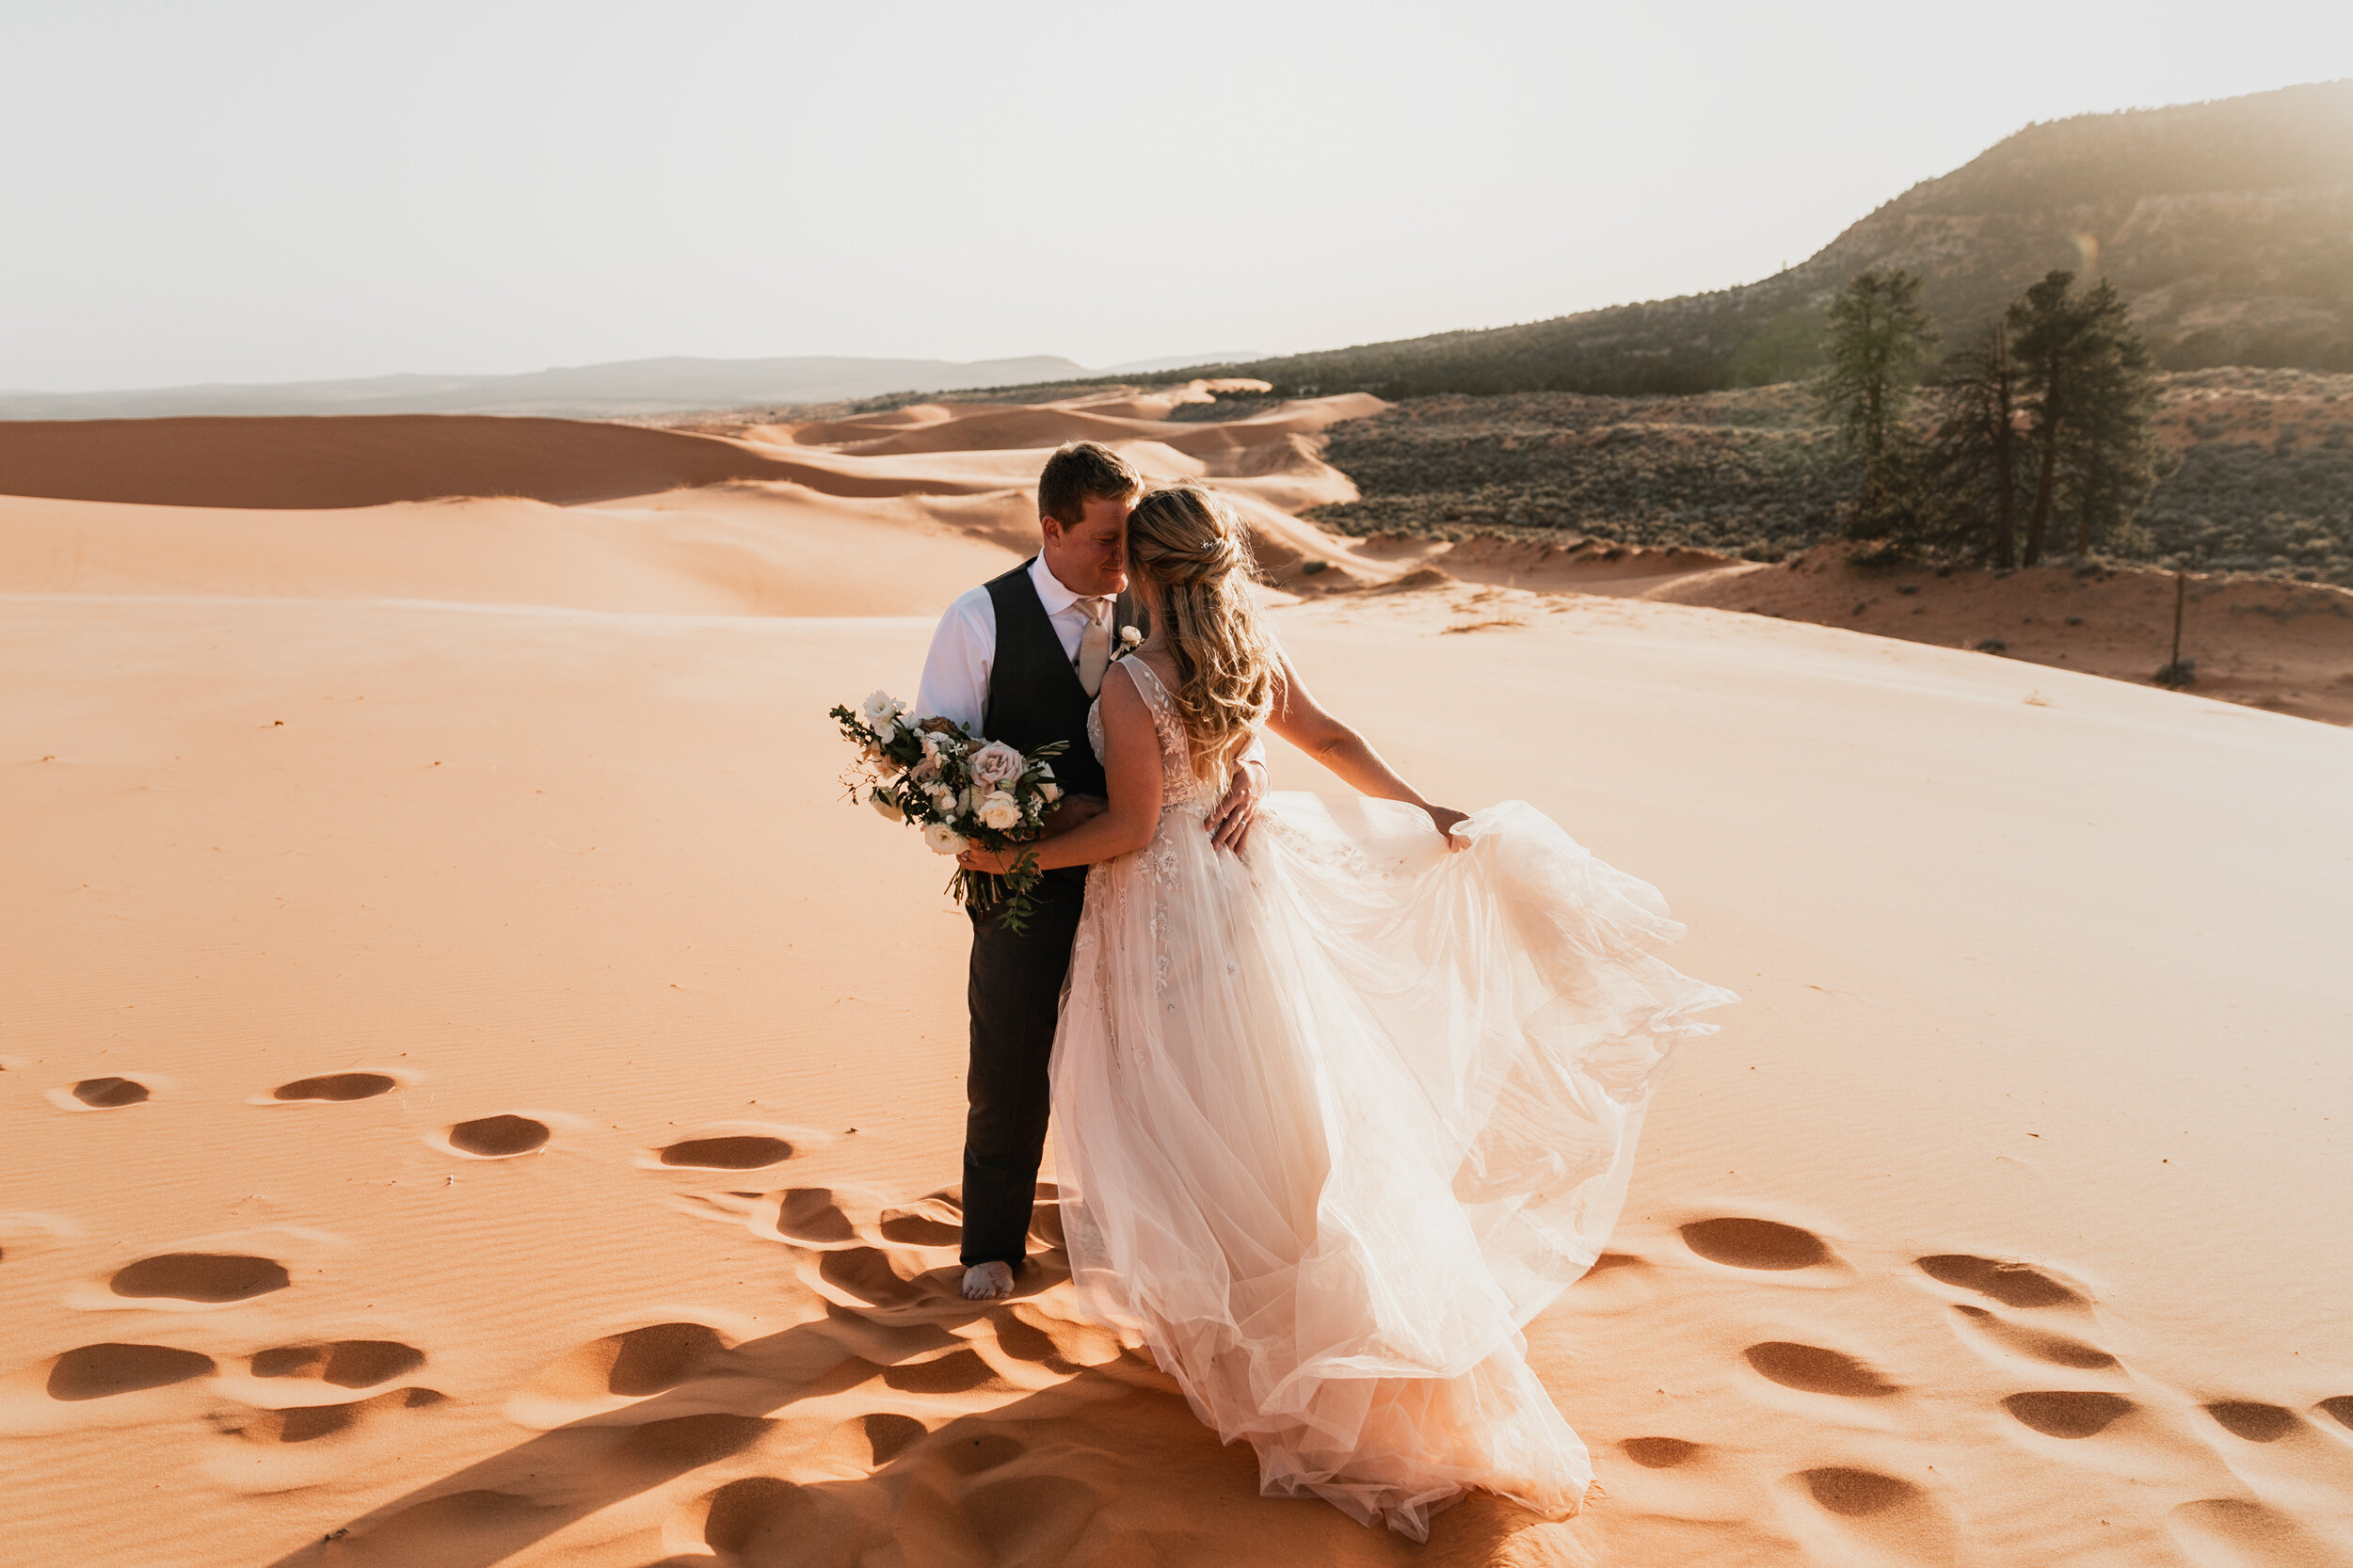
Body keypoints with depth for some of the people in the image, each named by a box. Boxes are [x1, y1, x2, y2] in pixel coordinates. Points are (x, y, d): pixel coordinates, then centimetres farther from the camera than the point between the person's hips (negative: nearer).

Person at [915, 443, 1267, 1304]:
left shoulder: (1151, 612, -2)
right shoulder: (981, 618, -10)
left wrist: (1248, 767, -26)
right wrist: (1052, 811, -23)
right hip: (1027, 879, -2)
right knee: (1008, 1068, 10)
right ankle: (993, 1245, 34)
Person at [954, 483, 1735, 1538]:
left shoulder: (1130, 686, -22)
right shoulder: (1253, 654, -2)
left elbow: (1130, 829, -18)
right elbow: (1330, 739, 8)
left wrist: (1012, 856, -9)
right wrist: (1423, 811, 17)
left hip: (1162, 909, -7)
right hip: (1243, 888, 7)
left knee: (1183, 1122, 9)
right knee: (1283, 1107, 17)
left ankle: (1219, 1330, 22)